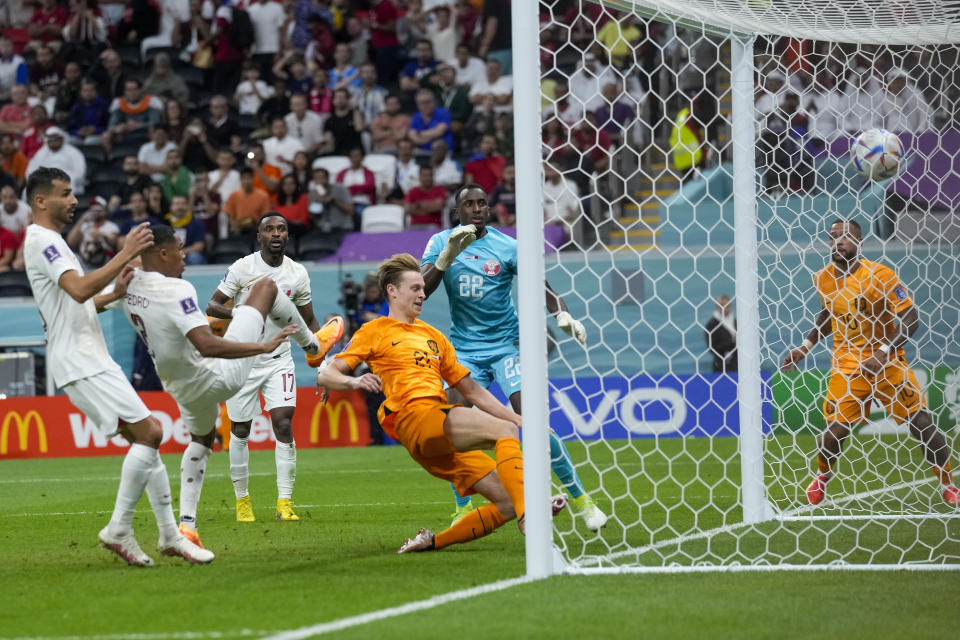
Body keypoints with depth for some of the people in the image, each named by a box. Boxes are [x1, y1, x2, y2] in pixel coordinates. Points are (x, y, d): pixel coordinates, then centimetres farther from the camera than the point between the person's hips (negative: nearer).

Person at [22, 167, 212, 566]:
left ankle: (170, 534, 11)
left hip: (90, 359, 11)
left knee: (146, 437, 9)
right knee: (149, 433, -17)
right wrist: (126, 254, -24)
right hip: (80, 362, -11)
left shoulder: (50, 241, 22)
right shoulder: (42, 240, -11)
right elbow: (79, 290, -26)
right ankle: (118, 529, -11)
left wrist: (115, 293, 12)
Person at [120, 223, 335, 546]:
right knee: (266, 286, 7)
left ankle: (187, 522, 21)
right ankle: (313, 346, 30)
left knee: (201, 440, 36)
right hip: (218, 377, -7)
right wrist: (263, 346, -34)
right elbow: (208, 346, -38)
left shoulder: (130, 283, -7)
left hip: (180, 386, 7)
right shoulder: (177, 291, -30)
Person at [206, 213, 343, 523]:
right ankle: (242, 500, 21)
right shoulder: (242, 268, -8)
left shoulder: (298, 274, 2)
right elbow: (212, 306, -8)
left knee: (284, 424, -12)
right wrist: (241, 314, -28)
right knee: (240, 431, 5)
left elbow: (308, 319, 12)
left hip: (278, 360, 2)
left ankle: (284, 502, -10)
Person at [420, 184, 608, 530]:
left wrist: (563, 315, -27)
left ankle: (579, 498, -2)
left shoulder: (507, 247, -5)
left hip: (506, 344, -2)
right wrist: (448, 254, -22)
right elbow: (421, 290, -8)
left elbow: (541, 287, -7)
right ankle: (463, 511, 5)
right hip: (465, 349, 2)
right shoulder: (441, 242, 1)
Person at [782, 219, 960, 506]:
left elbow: (910, 319, -18)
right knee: (835, 431, -9)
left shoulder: (879, 275, -16)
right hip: (847, 365, 2)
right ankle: (821, 477, 23)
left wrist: (883, 352, -28)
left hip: (888, 363, -2)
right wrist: (806, 346, 12)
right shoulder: (824, 279, 0)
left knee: (921, 423, -6)